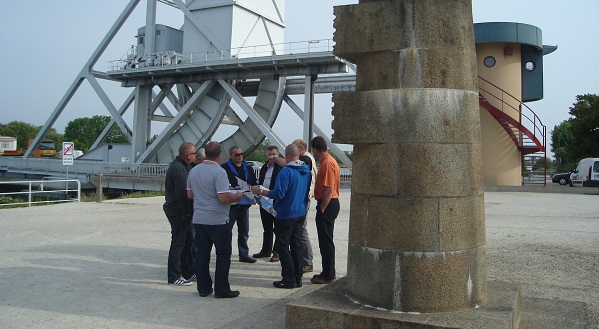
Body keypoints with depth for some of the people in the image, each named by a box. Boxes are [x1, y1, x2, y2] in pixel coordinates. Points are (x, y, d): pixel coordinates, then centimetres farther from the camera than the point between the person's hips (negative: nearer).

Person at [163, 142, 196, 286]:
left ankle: (188, 272, 29)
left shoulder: (177, 165, 14)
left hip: (178, 211, 11)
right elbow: (182, 194, -24)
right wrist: (187, 212, -16)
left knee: (187, 241, 18)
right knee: (178, 244, -3)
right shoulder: (179, 169, -20)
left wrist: (188, 210, 16)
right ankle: (174, 277, 5)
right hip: (179, 213, -11)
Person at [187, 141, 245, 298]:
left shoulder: (194, 171, 6)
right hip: (218, 221, -6)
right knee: (223, 255, 5)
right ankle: (222, 290, 9)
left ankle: (203, 288, 18)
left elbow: (190, 194, 14)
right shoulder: (219, 172, -16)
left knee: (201, 255, 11)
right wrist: (238, 196, -5)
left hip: (199, 220, 7)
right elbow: (224, 197, -23)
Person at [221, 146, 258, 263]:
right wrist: (232, 189, -24)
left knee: (244, 231, 12)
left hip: (244, 204, 6)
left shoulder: (248, 168, 14)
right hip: (231, 204, -6)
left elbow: (254, 183, 18)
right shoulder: (225, 168, -5)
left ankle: (244, 254, 22)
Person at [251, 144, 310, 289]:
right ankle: (298, 278, 18)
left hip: (285, 215, -8)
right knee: (297, 244, 13)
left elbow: (279, 193, -23)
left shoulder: (286, 171, -19)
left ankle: (289, 279, 3)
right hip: (301, 213, 8)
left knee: (283, 246, 1)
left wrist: (260, 191, -12)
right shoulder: (306, 171, 6)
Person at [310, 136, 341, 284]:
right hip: (328, 204, 11)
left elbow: (329, 189, -23)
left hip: (328, 205, -11)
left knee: (326, 241, -3)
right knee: (325, 241, 16)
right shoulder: (326, 161, 14)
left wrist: (321, 209, -18)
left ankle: (328, 275, 5)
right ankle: (328, 272, 25)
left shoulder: (327, 163, -18)